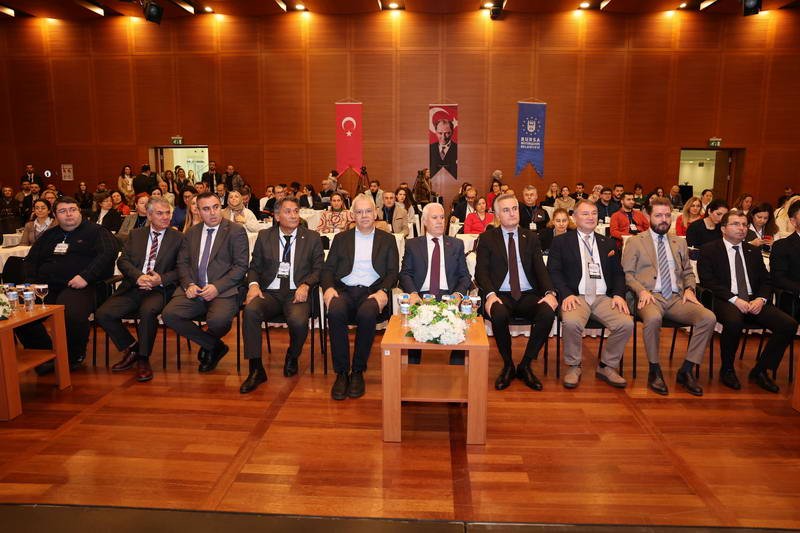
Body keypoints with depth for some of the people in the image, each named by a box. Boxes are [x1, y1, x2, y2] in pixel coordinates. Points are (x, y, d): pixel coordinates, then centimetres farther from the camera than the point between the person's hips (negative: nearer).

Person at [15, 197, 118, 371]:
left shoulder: (95, 231, 8)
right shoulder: (48, 236, 27)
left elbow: (108, 253, -8)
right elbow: (30, 260, 28)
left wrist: (85, 276, -18)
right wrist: (31, 282, 7)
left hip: (78, 287, -6)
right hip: (46, 288, 6)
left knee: (72, 315, -35)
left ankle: (75, 356, -4)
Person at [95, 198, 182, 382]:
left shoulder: (177, 238, 7)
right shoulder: (136, 234, 16)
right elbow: (122, 260, 7)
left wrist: (161, 279, -17)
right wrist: (138, 277, -12)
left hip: (159, 289, -4)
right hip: (132, 287, 4)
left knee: (148, 311, -35)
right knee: (103, 314, -15)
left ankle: (143, 359, -14)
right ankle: (131, 349, 7)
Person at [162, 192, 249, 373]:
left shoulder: (236, 231, 1)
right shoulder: (191, 233, 18)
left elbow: (241, 266, -5)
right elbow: (182, 263, 15)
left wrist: (217, 287, -16)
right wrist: (189, 284, -6)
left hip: (223, 290, -5)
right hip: (194, 289, 5)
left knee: (217, 320, -33)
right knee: (169, 314, -20)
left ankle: (209, 345, 9)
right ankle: (215, 346, 0)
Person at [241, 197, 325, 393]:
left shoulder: (312, 238, 10)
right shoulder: (264, 237, 14)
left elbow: (318, 269, 7)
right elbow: (254, 267, 14)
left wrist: (305, 285, -13)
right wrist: (253, 284, -8)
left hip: (297, 294, -1)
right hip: (269, 293, 2)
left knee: (298, 320, -33)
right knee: (250, 310, -31)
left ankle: (292, 357, 4)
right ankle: (256, 370, -20)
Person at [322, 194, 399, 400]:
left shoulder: (387, 240, 17)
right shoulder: (341, 238, 20)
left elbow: (393, 272, 7)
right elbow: (328, 269, 12)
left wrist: (383, 291, -13)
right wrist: (328, 287, -10)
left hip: (372, 291, -1)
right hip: (344, 290, 1)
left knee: (367, 313, -36)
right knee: (335, 311, -33)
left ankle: (358, 371, -17)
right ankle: (341, 373, -20)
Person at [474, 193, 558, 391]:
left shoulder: (531, 237, 16)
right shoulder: (487, 239, 9)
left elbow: (540, 269, 6)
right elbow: (481, 272, -2)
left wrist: (550, 292, -14)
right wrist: (490, 294, -22)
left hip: (528, 295, 3)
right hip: (500, 295, -2)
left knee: (548, 313, -28)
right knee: (499, 315, -36)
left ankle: (525, 366, -7)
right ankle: (508, 366, -8)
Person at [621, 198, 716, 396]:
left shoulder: (680, 243, 22)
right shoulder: (635, 242, 8)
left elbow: (688, 272, 25)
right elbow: (627, 273, 2)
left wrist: (689, 288, 4)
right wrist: (641, 290, -15)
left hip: (676, 298, 5)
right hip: (650, 296, -4)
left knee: (708, 318, -23)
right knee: (653, 318, -39)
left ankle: (686, 371, -10)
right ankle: (654, 371, -17)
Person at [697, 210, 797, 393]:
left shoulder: (754, 251, 20)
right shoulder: (709, 250, 4)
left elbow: (766, 281, 16)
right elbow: (708, 281, -7)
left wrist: (761, 299, -6)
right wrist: (735, 299, -17)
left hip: (754, 301, 6)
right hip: (725, 301, -5)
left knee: (789, 324, -17)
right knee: (734, 322, -38)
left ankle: (760, 370, 0)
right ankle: (727, 370, -11)